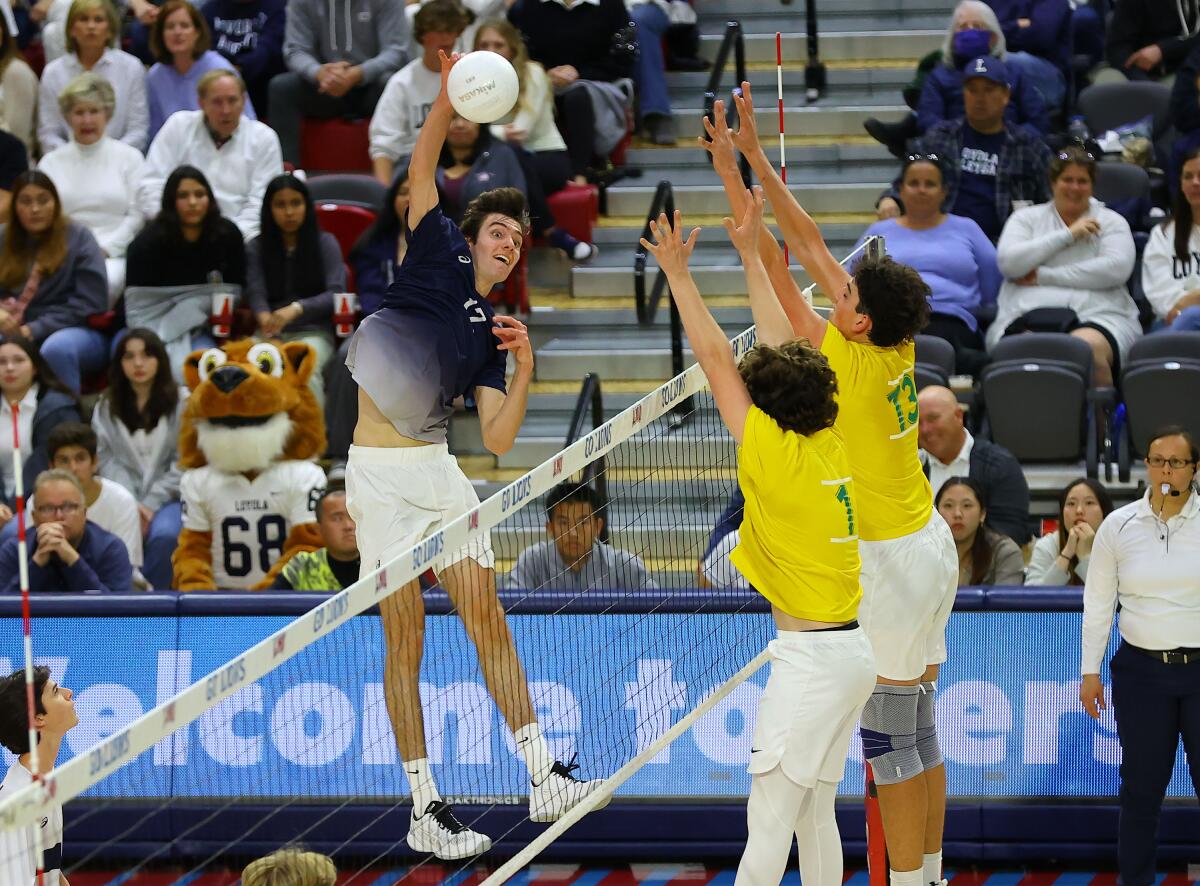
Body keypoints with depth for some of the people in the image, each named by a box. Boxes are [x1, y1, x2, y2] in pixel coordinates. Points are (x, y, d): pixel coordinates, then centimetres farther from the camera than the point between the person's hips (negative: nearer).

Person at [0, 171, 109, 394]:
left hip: (80, 333, -3)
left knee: (57, 348, -38)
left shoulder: (78, 239, -1)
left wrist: (33, 330, -16)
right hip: (19, 335, 3)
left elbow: (89, 303, -8)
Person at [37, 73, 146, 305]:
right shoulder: (51, 162, 19)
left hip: (113, 253, -1)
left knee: (107, 280, -36)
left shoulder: (129, 157, 14)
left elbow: (137, 216, 5)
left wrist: (104, 249, -9)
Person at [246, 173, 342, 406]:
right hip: (271, 334, 1)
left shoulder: (325, 243, 11)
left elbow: (336, 292, -1)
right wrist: (266, 320, -24)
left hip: (313, 332, -1)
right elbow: (256, 293, 1)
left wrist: (296, 309, -20)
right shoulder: (255, 248, 15)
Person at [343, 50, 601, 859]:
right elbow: (421, 170, -6)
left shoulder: (490, 331, 13)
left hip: (439, 471, 5)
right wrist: (451, 94, -16)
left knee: (489, 618, 3)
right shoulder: (436, 260, 4)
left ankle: (543, 778, 6)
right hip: (380, 474, -5)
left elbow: (499, 436, 5)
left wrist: (525, 368, -7)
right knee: (406, 640, -2)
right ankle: (425, 809, 2)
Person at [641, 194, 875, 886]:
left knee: (770, 821, -7)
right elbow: (782, 346, 16)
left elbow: (716, 359, -7)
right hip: (857, 648, 8)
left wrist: (679, 275, 1)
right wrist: (751, 254, 22)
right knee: (816, 813, 14)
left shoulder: (774, 455, -13)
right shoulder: (835, 444, 6)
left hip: (813, 656, -8)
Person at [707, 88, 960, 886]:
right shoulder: (896, 349, 0)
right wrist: (755, 154, 5)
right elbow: (810, 244, 4)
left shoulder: (851, 365, -20)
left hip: (890, 565, -9)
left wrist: (731, 173, -15)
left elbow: (778, 267, -18)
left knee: (889, 741, -3)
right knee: (918, 729, 14)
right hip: (930, 548, 9)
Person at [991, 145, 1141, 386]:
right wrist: (1068, 236, 2)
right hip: (1028, 316, 0)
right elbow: (1009, 262, 4)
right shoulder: (1027, 218, 22)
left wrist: (1044, 276, -1)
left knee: (1089, 346, -39)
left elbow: (1116, 268, -1)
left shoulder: (1111, 222, 19)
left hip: (1098, 316, 0)